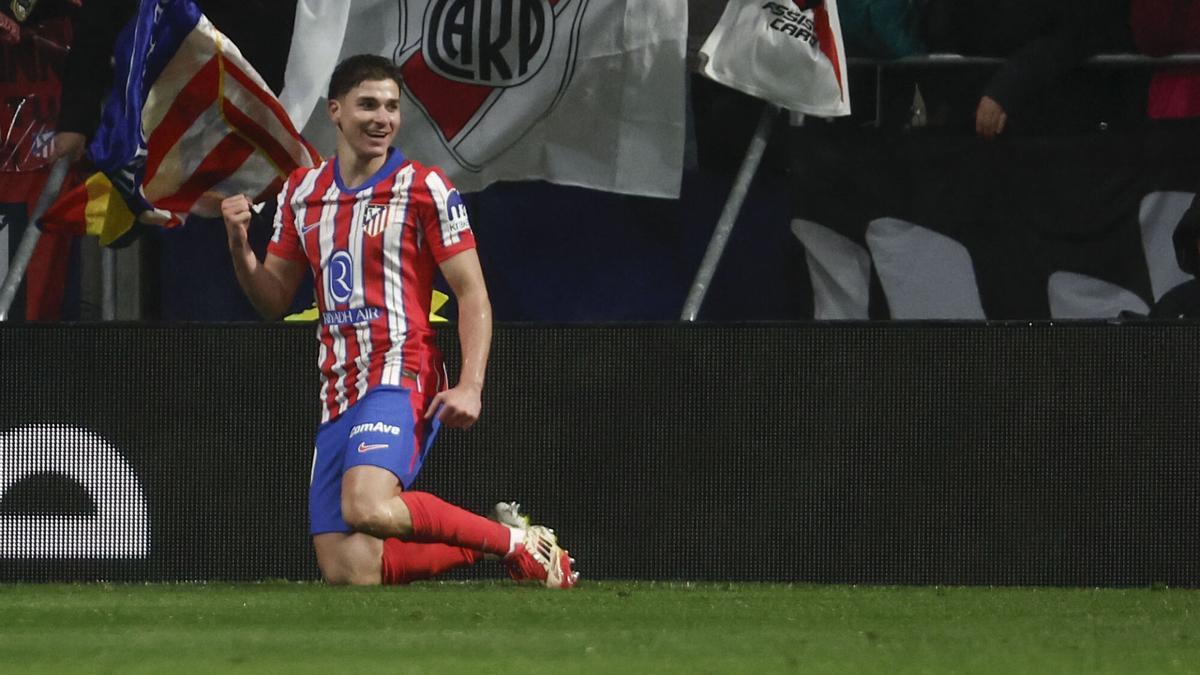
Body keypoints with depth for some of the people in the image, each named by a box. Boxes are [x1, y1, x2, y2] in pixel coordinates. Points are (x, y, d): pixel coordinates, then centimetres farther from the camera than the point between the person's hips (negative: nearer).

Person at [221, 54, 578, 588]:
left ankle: (516, 542, -12)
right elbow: (273, 299, 18)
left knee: (366, 508, -33)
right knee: (348, 574, -5)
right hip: (337, 394, 6)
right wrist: (240, 248, -2)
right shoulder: (301, 193, 14)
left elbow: (473, 293, -3)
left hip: (401, 379, -6)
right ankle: (486, 541, 19)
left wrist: (470, 385, -17)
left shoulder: (425, 189, -2)